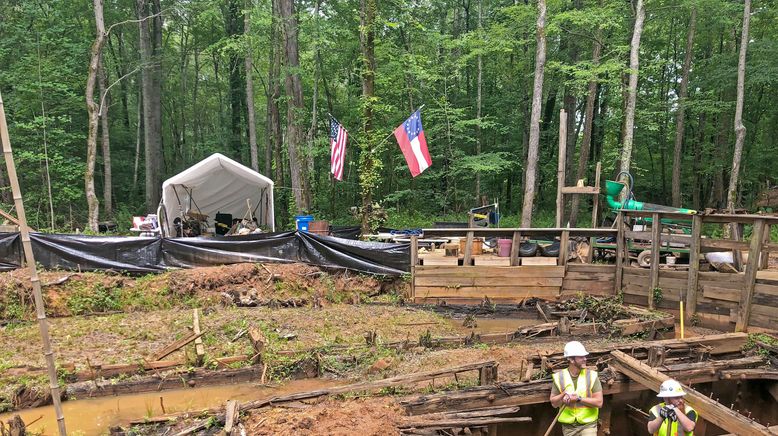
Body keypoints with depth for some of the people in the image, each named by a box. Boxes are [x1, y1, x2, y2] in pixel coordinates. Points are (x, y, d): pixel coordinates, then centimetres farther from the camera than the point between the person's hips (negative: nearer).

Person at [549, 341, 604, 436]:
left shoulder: (592, 376, -5)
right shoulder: (559, 377, -2)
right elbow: (553, 403, 2)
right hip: (568, 427, 2)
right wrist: (564, 395, -17)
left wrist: (578, 398, -17)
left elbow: (599, 402, -8)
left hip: (588, 424, -2)